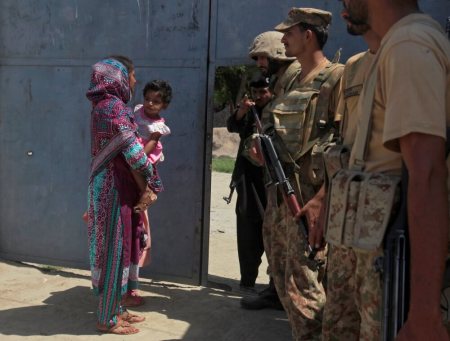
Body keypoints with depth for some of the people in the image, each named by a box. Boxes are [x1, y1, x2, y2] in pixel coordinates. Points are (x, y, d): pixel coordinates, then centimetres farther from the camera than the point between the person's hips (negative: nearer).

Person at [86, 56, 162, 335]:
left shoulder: (107, 104, 14)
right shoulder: (113, 105, -16)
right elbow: (132, 149, -19)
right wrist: (153, 181, -8)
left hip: (115, 186, 9)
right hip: (114, 188, -9)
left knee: (121, 246, 16)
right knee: (115, 248, -1)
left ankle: (115, 308, 27)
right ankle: (108, 319, 10)